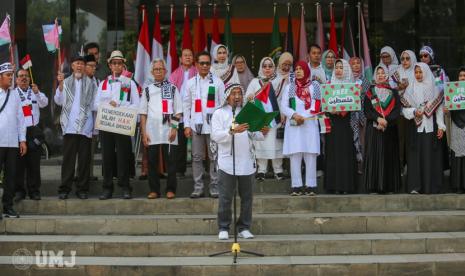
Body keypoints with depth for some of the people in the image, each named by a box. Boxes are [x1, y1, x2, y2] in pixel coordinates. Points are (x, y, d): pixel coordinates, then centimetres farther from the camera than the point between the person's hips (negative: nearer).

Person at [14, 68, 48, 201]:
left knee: (34, 163, 1)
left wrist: (37, 93, -19)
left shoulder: (36, 92, 14)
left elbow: (44, 103, -4)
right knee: (19, 163, -1)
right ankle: (19, 190, 6)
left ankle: (34, 190, 7)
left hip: (33, 130, 2)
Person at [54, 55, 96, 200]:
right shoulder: (66, 82, 11)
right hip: (70, 126, 0)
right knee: (68, 158, -1)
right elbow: (58, 101, 1)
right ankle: (64, 188, 2)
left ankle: (82, 189, 8)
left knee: (84, 159, 2)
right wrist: (61, 84, -11)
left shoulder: (90, 83, 9)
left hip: (85, 127, 0)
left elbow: (94, 104, 8)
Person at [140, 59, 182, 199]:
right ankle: (154, 190, 10)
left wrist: (174, 128, -6)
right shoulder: (147, 90, 14)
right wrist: (144, 133, 2)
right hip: (152, 132, 1)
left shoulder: (172, 88, 10)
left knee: (171, 161, -3)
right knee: (152, 162, 1)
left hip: (168, 131, -1)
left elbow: (178, 111, 6)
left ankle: (171, 189, 5)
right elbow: (143, 113, 11)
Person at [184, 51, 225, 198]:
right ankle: (198, 187, 11)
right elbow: (186, 105, 9)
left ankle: (215, 187, 9)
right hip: (196, 125, 2)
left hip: (213, 125, -2)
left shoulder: (217, 82, 2)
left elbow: (224, 104, 1)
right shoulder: (191, 82, 8)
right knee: (197, 157, 5)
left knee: (214, 157, 2)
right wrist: (187, 125, 2)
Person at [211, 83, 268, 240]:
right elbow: (216, 136, -9)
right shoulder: (219, 113, 4)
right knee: (225, 197, -1)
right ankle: (223, 228, 9)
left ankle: (244, 228, 15)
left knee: (247, 197, 6)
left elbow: (254, 135, 8)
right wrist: (232, 131, -22)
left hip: (247, 161, 3)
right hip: (227, 162, -3)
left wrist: (263, 132, -13)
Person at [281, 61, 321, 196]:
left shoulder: (314, 86, 10)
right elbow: (283, 106, 6)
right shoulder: (289, 87, 15)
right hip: (293, 125, 1)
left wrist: (303, 117, -10)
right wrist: (294, 115, -12)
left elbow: (317, 106, 1)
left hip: (310, 124, -1)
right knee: (295, 155, -5)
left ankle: (310, 185, -2)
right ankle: (296, 186, -4)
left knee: (310, 155, -4)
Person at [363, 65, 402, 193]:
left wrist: (386, 120, -15)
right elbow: (366, 109, -2)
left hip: (390, 129, 1)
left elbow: (397, 110, 0)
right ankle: (374, 185, -4)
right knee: (374, 155, -5)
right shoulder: (370, 92, 8)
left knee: (389, 156, -1)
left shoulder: (393, 92, 10)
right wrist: (378, 119, -18)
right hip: (373, 129, -1)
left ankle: (389, 185, 2)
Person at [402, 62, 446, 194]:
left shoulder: (435, 89, 6)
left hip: (431, 127, 0)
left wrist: (441, 126, -3)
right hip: (415, 127, 0)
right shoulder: (411, 88, 6)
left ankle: (431, 186, 5)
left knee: (430, 155, 0)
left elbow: (439, 108, 4)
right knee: (416, 155, -4)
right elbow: (405, 108, 4)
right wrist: (414, 112, -15)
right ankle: (415, 186, -4)